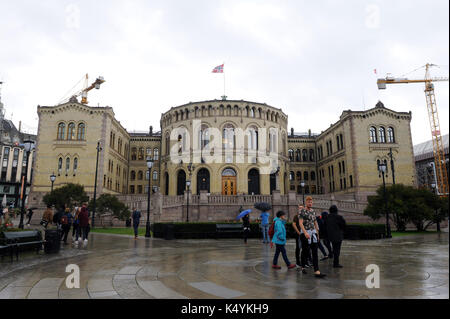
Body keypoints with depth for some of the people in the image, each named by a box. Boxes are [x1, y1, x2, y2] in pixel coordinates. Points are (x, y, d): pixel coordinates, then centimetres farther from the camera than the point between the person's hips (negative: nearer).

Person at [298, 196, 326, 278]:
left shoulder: (313, 211, 11)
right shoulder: (302, 211, -7)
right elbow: (300, 223, -16)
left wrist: (317, 233, 19)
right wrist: (305, 233, -28)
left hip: (313, 233, 5)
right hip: (305, 233, -5)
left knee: (315, 252, -4)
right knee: (305, 251, 7)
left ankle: (317, 271, -8)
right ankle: (303, 267, 28)